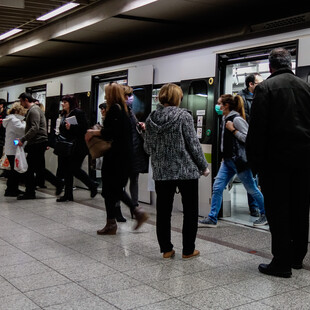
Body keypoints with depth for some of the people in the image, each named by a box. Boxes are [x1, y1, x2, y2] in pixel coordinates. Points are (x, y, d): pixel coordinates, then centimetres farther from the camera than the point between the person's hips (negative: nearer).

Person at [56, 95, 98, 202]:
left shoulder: (78, 113, -9)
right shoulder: (64, 114, 17)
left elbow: (84, 128, -18)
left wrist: (71, 127, -24)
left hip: (77, 148, -8)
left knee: (74, 169, -7)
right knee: (67, 170, 8)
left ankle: (93, 185, 14)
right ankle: (68, 195, 14)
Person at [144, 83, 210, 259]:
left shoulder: (151, 119, 3)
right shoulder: (184, 116, -9)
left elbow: (148, 148, 9)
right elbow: (193, 144, -9)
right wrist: (204, 166, 1)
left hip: (161, 172, 4)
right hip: (186, 171, -4)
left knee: (163, 211, 10)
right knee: (190, 211, 8)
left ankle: (166, 249, 16)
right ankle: (188, 250, 13)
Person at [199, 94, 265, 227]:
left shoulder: (237, 119, -15)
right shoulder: (225, 118, 12)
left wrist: (233, 130, -20)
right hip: (228, 160, 9)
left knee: (251, 189, 4)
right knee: (217, 187, 2)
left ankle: (265, 214, 23)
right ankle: (212, 218, 7)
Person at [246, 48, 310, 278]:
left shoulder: (265, 88, -6)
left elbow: (257, 129, -12)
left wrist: (255, 161, -7)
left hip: (277, 158, -5)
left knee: (278, 210, 2)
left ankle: (282, 262, 5)